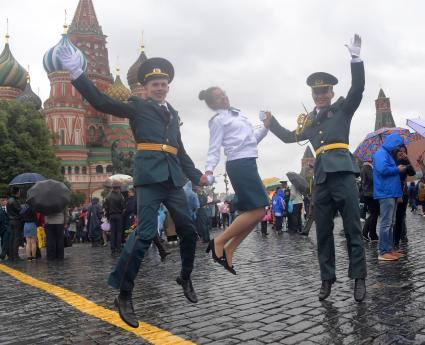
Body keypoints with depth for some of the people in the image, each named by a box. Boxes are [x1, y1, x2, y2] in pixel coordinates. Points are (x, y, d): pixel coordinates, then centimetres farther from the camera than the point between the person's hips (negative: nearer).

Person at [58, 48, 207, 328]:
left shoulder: (173, 115, 22)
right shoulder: (137, 107, 7)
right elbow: (101, 102, -3)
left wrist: (196, 175, 15)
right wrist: (77, 72, -14)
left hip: (172, 179, 6)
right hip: (150, 177, -6)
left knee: (189, 230, 10)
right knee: (145, 233, -17)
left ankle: (186, 278, 33)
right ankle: (124, 295, -6)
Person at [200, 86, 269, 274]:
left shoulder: (238, 113, 21)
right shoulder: (218, 120, -2)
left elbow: (252, 139, 24)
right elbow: (214, 149, -9)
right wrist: (208, 170, -24)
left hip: (248, 163, 9)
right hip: (239, 164, -9)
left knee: (254, 212, 6)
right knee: (257, 211, -14)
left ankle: (228, 250, 7)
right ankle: (219, 242, -8)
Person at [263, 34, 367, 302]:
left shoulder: (343, 109, 8)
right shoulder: (308, 120, 18)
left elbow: (358, 88, -6)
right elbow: (290, 137, 25)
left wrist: (356, 58, -18)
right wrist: (272, 124, 14)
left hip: (343, 175, -4)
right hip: (322, 179, 4)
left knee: (353, 229, 0)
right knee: (323, 233, 8)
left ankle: (359, 278, 8)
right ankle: (327, 279, 17)